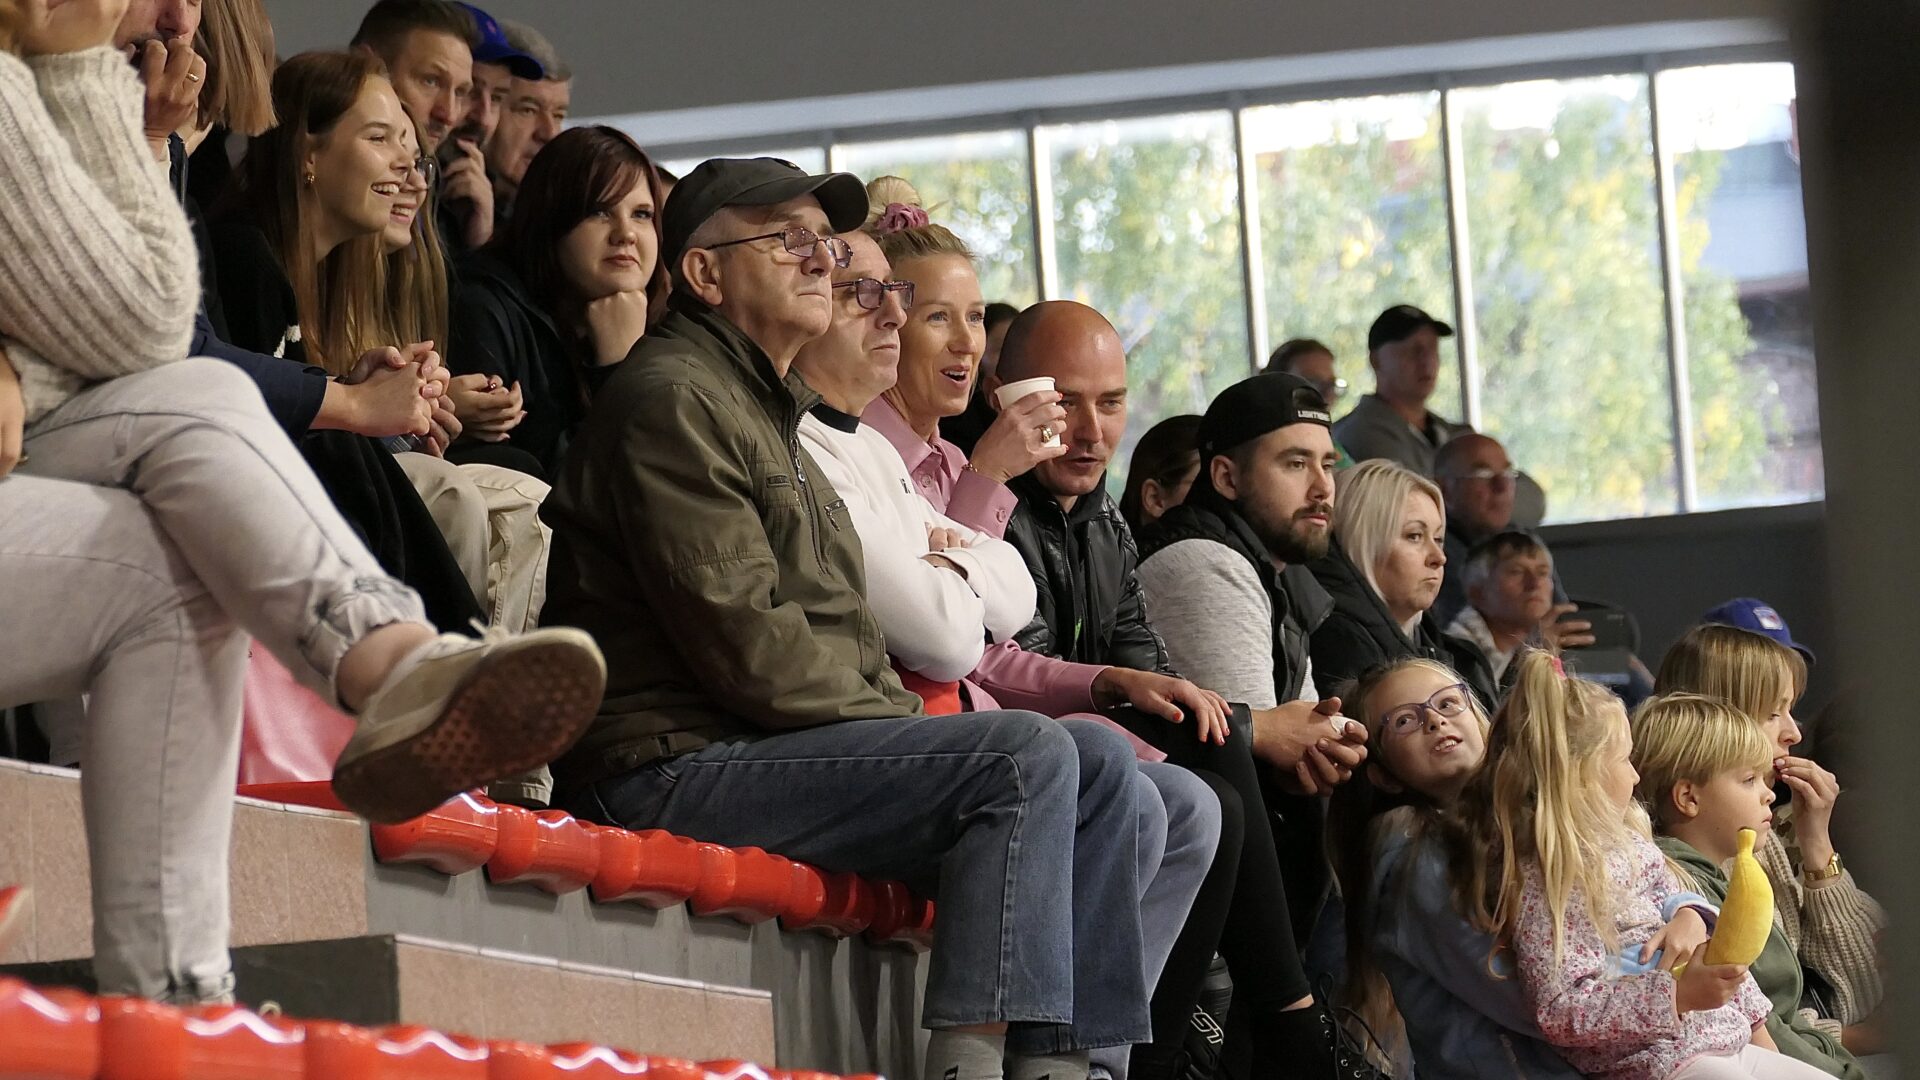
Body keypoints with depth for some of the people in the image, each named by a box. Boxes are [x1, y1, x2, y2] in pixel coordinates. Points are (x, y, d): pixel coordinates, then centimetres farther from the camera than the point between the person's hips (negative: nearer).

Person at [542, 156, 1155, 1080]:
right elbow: (745, 644, -17)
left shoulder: (768, 413, 27)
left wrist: (897, 717, 5)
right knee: (1028, 756, -24)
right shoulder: (671, 397, -7)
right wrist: (901, 722, -9)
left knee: (1099, 765, 2)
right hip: (678, 762, -10)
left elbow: (835, 638, 24)